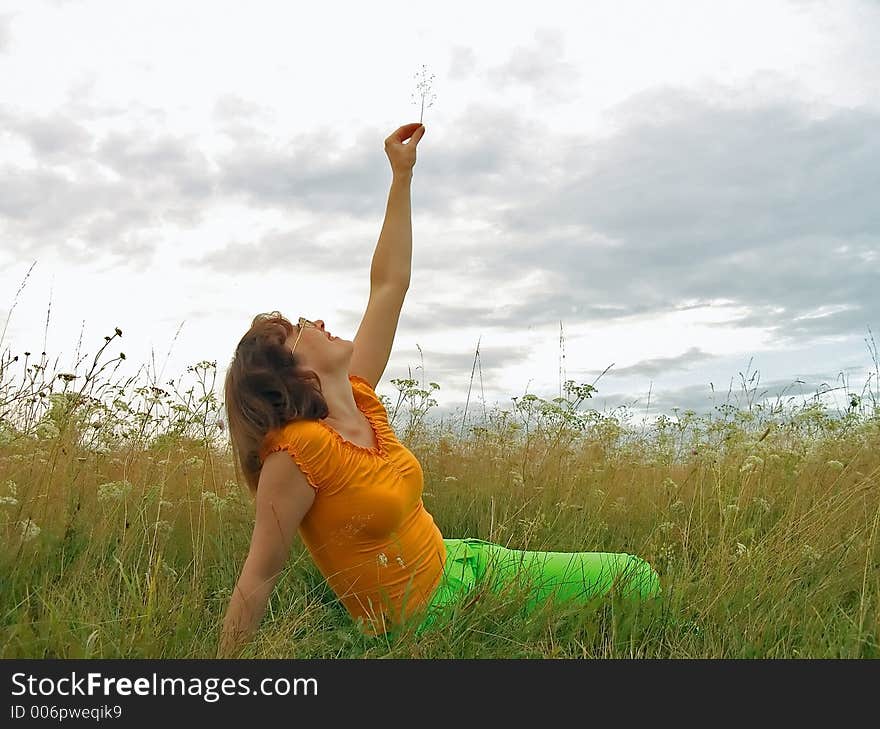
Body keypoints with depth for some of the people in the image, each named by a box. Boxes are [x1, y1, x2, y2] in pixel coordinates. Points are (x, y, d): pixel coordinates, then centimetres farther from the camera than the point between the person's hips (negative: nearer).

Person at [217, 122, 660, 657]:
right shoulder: (295, 451, -25)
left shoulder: (357, 398, -3)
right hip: (418, 624, -8)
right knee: (630, 581, -4)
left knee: (637, 578, 8)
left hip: (459, 565, 8)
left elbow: (389, 285, 2)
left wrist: (403, 177, 3)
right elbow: (259, 577, -20)